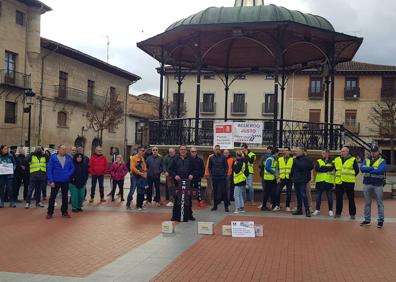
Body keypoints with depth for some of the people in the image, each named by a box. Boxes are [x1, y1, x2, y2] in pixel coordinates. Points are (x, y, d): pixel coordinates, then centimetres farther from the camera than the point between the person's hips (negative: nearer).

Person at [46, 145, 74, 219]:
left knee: (65, 197, 11)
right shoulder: (53, 158, -8)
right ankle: (50, 213, 14)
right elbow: (49, 170, -8)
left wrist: (68, 175, -8)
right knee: (52, 197, 3)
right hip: (56, 181, -3)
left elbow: (72, 168, 7)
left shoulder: (69, 158, 1)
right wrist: (51, 181, -12)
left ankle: (64, 212, 23)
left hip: (65, 181, 3)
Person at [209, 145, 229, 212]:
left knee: (224, 191, -4)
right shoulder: (211, 158, 7)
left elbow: (226, 166, 1)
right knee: (215, 192, 9)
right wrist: (211, 174, 7)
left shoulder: (223, 157, 0)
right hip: (214, 178, 3)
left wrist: (225, 174, -6)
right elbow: (209, 167, 16)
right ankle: (215, 206, 17)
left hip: (222, 177, -3)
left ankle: (226, 206, 1)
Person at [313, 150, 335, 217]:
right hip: (320, 181, 2)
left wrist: (322, 168, -13)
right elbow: (317, 168, -7)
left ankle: (330, 210, 13)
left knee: (330, 197, 2)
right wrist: (327, 168, -13)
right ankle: (317, 210, 16)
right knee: (318, 196, 6)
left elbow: (331, 168, -15)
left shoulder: (332, 162, 4)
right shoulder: (319, 161, 10)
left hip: (329, 181, -2)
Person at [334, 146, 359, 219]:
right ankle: (338, 213, 16)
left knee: (351, 199, 1)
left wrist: (351, 176, 4)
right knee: (338, 198, 7)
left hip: (349, 182, -4)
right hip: (339, 182, 4)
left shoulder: (353, 160, -2)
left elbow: (357, 170, 3)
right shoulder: (337, 160, 10)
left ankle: (352, 214, 11)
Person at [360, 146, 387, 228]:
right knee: (367, 203, 10)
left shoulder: (382, 161, -1)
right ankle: (367, 220, 19)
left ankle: (380, 221, 10)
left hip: (378, 185, -4)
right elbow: (362, 168, -9)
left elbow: (380, 170, -19)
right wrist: (373, 168, -19)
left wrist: (368, 170, -11)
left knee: (380, 203, 3)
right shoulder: (366, 160, 10)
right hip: (367, 184, 4)